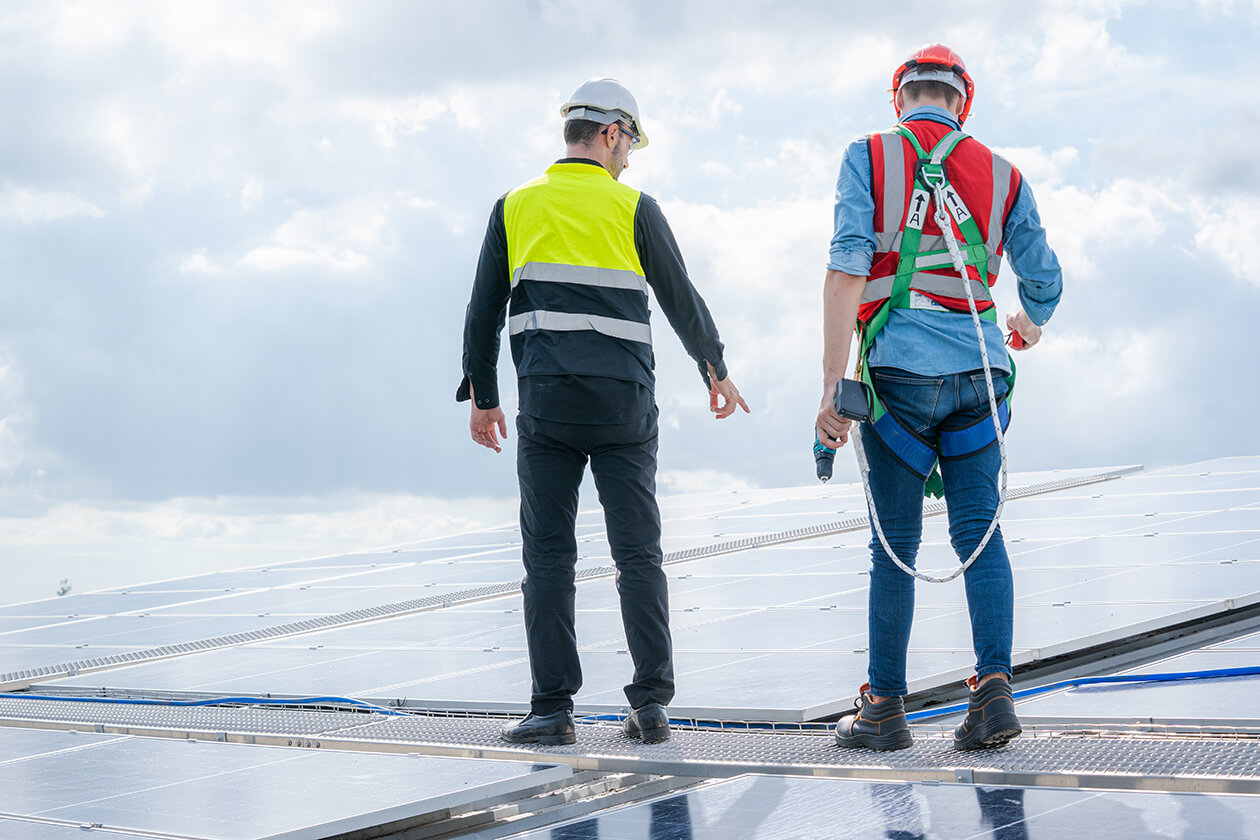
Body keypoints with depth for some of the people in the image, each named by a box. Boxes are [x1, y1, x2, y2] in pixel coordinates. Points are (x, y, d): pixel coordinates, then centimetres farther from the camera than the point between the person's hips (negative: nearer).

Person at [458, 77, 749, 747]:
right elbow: (681, 299, 8)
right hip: (623, 403, -1)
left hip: (544, 402, 1)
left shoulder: (515, 207, 9)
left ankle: (552, 709, 1)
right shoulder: (633, 208, 3)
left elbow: (484, 310, 10)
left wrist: (482, 397, 19)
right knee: (638, 553, 4)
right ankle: (651, 702, 0)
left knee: (548, 556, 4)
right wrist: (716, 369, 23)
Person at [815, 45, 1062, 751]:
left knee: (896, 544, 4)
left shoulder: (869, 158, 3)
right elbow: (1044, 281, 15)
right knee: (980, 531, 5)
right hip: (978, 370, 2)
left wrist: (833, 386, -10)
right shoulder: (1002, 175, 12)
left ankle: (885, 709, 11)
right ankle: (995, 688, -9)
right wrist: (1031, 326, 39)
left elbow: (847, 270, -8)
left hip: (900, 368, -2)